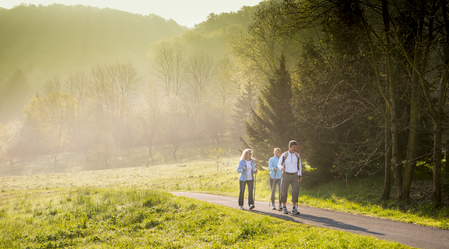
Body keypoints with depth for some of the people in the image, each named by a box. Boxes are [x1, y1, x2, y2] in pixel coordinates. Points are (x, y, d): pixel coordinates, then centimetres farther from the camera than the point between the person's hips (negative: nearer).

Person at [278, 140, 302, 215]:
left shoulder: (297, 155, 3)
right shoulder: (284, 155, -5)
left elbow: (299, 166, 11)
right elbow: (279, 164, -6)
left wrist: (300, 176, 4)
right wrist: (282, 168, -30)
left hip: (294, 176, 2)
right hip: (286, 175, -2)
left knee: (295, 190, -14)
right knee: (284, 192, 3)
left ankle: (294, 209, -16)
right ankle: (284, 207, 23)